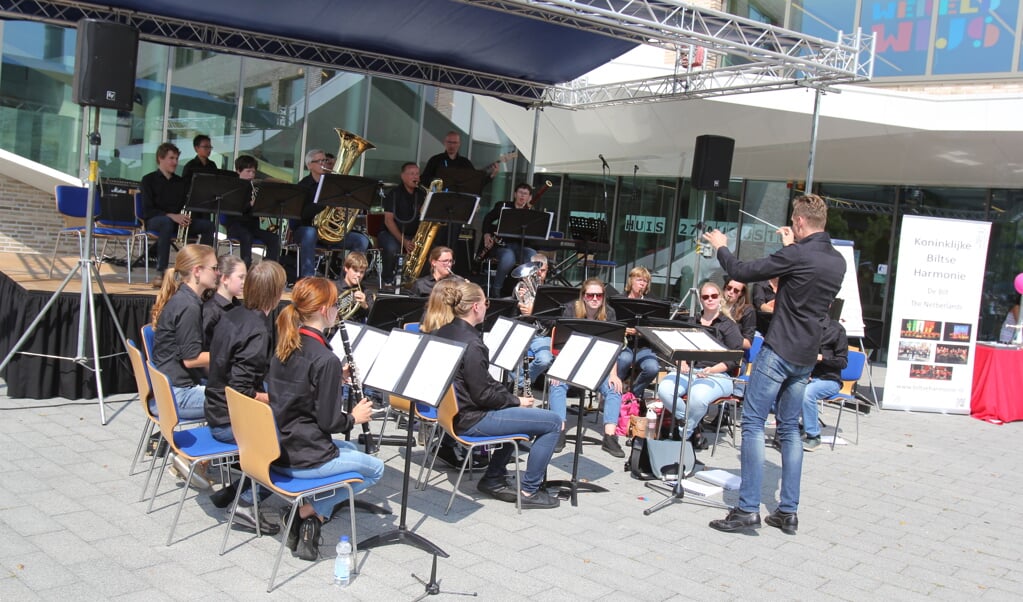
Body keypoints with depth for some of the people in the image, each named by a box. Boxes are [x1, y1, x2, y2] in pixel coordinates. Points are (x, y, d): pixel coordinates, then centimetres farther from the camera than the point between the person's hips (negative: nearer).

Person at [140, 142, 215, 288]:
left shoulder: (180, 182, 17)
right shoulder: (148, 180, 1)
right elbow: (148, 210, -10)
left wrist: (185, 218, -11)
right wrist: (172, 216, -24)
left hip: (178, 221, 5)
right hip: (154, 221, -5)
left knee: (208, 225, -18)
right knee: (167, 222, -41)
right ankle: (160, 274, -44)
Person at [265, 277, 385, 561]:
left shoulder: (284, 346, 3)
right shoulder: (326, 359, -21)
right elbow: (329, 421, -18)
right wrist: (354, 417, 2)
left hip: (277, 450, 8)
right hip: (305, 460, -8)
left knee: (350, 448, 31)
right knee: (375, 469, 14)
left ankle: (304, 510, 16)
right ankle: (311, 512, 3)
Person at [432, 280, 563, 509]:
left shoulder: (444, 332, 5)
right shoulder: (470, 343, -23)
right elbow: (483, 395, -21)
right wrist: (517, 401, -5)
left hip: (457, 410, 10)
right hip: (471, 420, -10)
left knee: (519, 412, 30)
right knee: (553, 422, -6)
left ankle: (493, 479, 28)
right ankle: (529, 491, 4)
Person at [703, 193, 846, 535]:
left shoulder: (795, 255, -16)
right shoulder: (837, 262, 8)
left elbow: (742, 272, -9)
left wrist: (720, 247, 8)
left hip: (779, 351, -8)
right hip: (806, 357, 8)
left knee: (753, 424, -4)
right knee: (790, 428, 13)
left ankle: (748, 509, -6)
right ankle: (788, 512, 15)